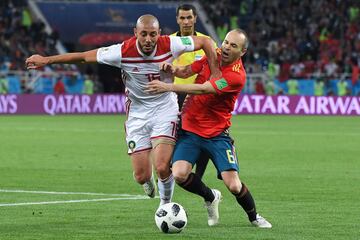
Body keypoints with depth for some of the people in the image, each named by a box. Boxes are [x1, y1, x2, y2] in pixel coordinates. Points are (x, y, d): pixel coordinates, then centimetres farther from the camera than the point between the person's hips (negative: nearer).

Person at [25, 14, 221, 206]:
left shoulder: (170, 45, -19)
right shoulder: (122, 52, -19)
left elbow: (205, 41, -4)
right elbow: (84, 56, -10)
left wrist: (215, 75, -9)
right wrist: (46, 60, -7)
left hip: (165, 109, -1)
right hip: (137, 112, 1)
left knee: (162, 168, -20)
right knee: (141, 177, -2)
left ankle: (165, 204, 12)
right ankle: (148, 180, 39)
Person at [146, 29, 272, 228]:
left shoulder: (237, 76, -20)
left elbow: (202, 89, -27)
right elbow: (186, 71, 11)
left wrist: (168, 87, -31)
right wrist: (173, 69, -12)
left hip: (217, 134, -4)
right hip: (189, 128, 4)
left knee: (234, 185, -11)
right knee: (179, 174, -18)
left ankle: (254, 217, 21)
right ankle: (210, 197, 14)